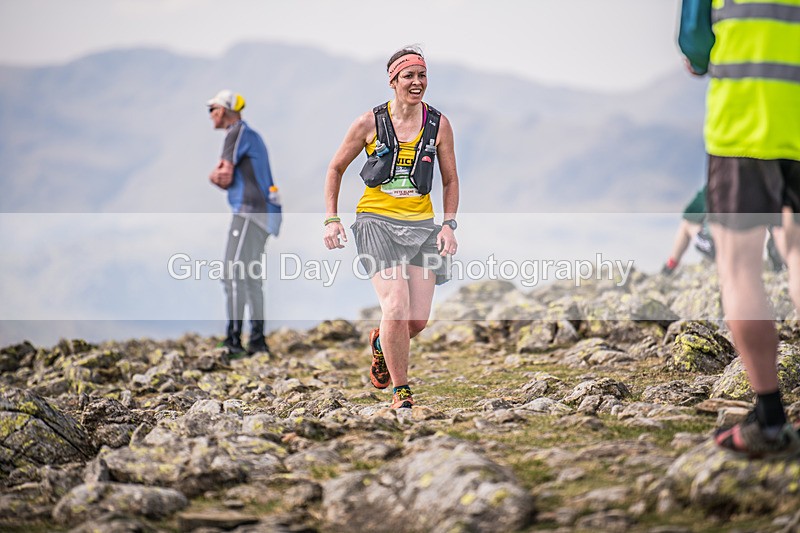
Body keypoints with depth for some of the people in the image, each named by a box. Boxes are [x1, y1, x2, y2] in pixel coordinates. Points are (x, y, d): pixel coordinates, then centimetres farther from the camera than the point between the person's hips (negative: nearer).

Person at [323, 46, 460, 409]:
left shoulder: (438, 124, 4)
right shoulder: (370, 123, -2)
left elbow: (450, 180, 14)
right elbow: (335, 168, 10)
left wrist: (449, 225, 2)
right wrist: (331, 219, 2)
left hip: (421, 225, 3)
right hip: (376, 221, -3)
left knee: (418, 320, -3)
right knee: (396, 307, -20)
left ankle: (381, 343, 34)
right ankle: (400, 391, -4)